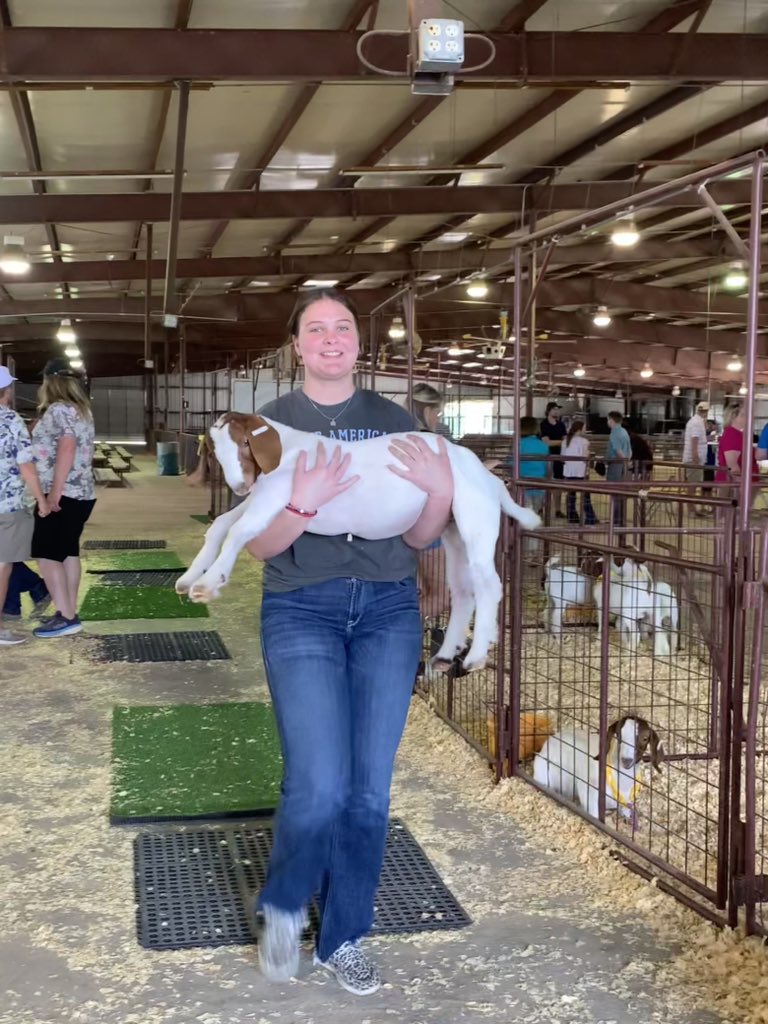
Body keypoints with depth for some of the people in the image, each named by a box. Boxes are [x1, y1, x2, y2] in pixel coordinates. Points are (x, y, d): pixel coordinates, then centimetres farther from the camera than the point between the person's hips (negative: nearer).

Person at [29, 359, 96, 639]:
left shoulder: (59, 410, -13)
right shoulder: (80, 409, 16)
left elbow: (66, 449, -23)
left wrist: (54, 492, -25)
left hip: (62, 494, -9)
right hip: (80, 493, 9)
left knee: (46, 554, -7)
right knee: (67, 551, 12)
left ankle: (66, 616, -11)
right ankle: (69, 613, 13)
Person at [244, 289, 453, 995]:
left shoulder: (395, 422, 6)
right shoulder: (271, 422, 0)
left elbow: (419, 536, 6)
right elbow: (261, 545, -6)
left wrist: (442, 487, -14)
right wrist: (305, 502, -24)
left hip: (389, 610, 3)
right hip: (302, 610, -2)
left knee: (369, 789, 6)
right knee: (319, 785, -13)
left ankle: (344, 939, 25)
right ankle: (282, 905, 19)